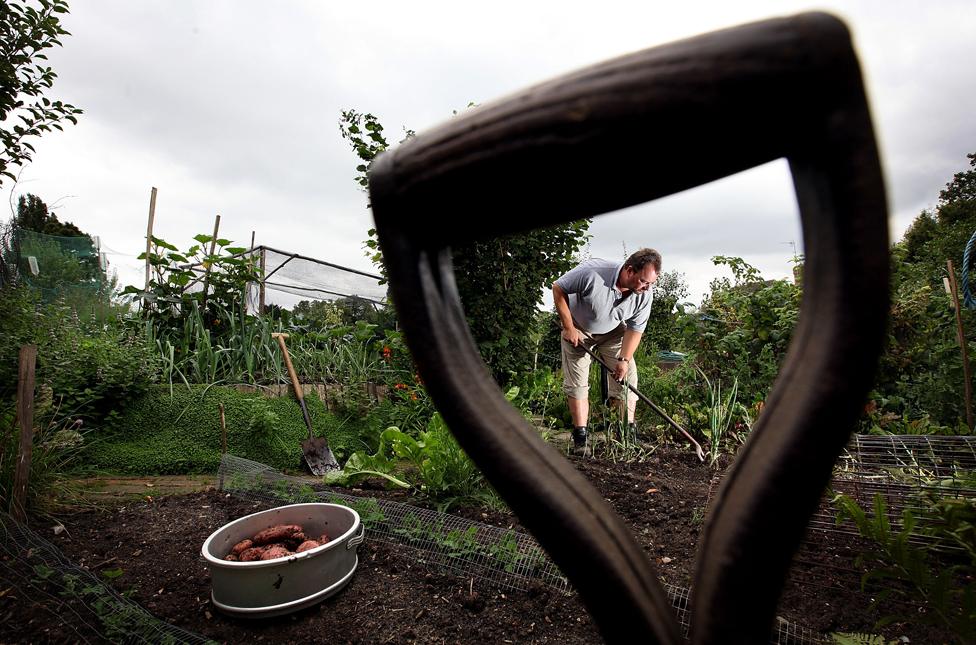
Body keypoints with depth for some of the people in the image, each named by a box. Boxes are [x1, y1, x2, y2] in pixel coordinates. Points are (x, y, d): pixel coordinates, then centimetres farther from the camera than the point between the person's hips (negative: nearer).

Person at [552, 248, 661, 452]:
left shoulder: (644, 295, -22)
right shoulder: (593, 273, -37)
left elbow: (635, 329, -11)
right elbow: (558, 288, -23)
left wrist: (624, 359, -23)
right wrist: (569, 328, -20)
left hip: (613, 332, 4)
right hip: (578, 329, -3)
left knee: (627, 377, -5)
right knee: (577, 382, -6)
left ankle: (629, 431, 8)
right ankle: (580, 438, 3)